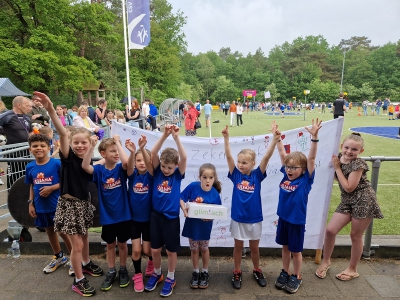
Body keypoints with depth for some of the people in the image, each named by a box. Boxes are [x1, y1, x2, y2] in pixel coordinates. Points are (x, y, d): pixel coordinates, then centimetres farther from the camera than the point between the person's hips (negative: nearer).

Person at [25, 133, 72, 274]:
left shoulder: (57, 164, -15)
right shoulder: (30, 167, 0)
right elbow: (32, 186, 9)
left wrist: (51, 188, -22)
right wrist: (31, 203, 6)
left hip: (57, 205, -5)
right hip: (41, 207, 6)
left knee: (63, 232, 4)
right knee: (50, 231, 20)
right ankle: (59, 257, 41)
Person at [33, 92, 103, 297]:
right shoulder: (68, 157, -16)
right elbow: (62, 133, -32)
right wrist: (50, 110, -46)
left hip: (84, 203, 5)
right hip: (69, 204, -5)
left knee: (84, 237, 23)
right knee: (77, 244, 2)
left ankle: (86, 264, 48)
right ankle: (78, 280, 21)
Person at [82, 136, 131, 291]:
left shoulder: (120, 169, -10)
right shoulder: (99, 170, -6)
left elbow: (126, 161, -32)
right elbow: (85, 166, -24)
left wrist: (118, 142, -25)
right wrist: (91, 147, -28)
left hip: (123, 215, -1)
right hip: (107, 216, 1)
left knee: (122, 244, 15)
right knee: (110, 244, 18)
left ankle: (123, 270, 35)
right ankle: (111, 272, 35)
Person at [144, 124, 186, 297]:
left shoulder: (178, 174, -8)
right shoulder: (157, 171, -4)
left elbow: (184, 157, -25)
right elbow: (153, 153, -18)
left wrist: (176, 137, -29)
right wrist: (164, 135, -27)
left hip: (172, 218, -2)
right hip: (156, 215, 2)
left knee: (171, 250, 12)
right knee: (155, 249, 14)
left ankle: (170, 278, 34)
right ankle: (157, 274, 40)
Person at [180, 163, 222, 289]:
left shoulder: (215, 194, -18)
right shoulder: (193, 186, -20)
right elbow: (181, 198, -10)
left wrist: (210, 217, -28)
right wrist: (184, 209, -27)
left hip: (205, 226, 0)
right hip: (192, 224, 0)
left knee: (204, 249, 20)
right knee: (194, 249, 17)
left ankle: (205, 272, 41)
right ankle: (195, 272, 38)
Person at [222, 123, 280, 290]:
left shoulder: (257, 176, -8)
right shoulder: (236, 175, -8)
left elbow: (267, 157, -18)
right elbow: (228, 157, -17)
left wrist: (275, 138, -26)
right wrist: (226, 138, -27)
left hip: (254, 219, 0)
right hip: (238, 218, 0)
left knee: (254, 248, 18)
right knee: (238, 246, 15)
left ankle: (257, 271, 41)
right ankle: (237, 273, 33)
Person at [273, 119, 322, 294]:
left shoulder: (306, 180, -14)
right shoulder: (286, 175, -4)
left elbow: (311, 158, -24)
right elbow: (282, 154, -1)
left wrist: (314, 137, -33)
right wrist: (278, 138, -3)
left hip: (297, 221, -4)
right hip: (283, 218, 4)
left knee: (296, 251, 13)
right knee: (285, 247, 20)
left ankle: (296, 277, 34)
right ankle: (285, 273, 38)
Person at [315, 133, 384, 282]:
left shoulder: (358, 164, -17)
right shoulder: (339, 158, 1)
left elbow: (349, 187, -19)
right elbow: (336, 178, 14)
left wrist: (337, 168, -16)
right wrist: (335, 165, 0)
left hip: (364, 201, -6)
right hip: (347, 201, 6)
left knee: (356, 235, 7)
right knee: (330, 230, -1)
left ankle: (352, 270, 27)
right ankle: (326, 261, 21)